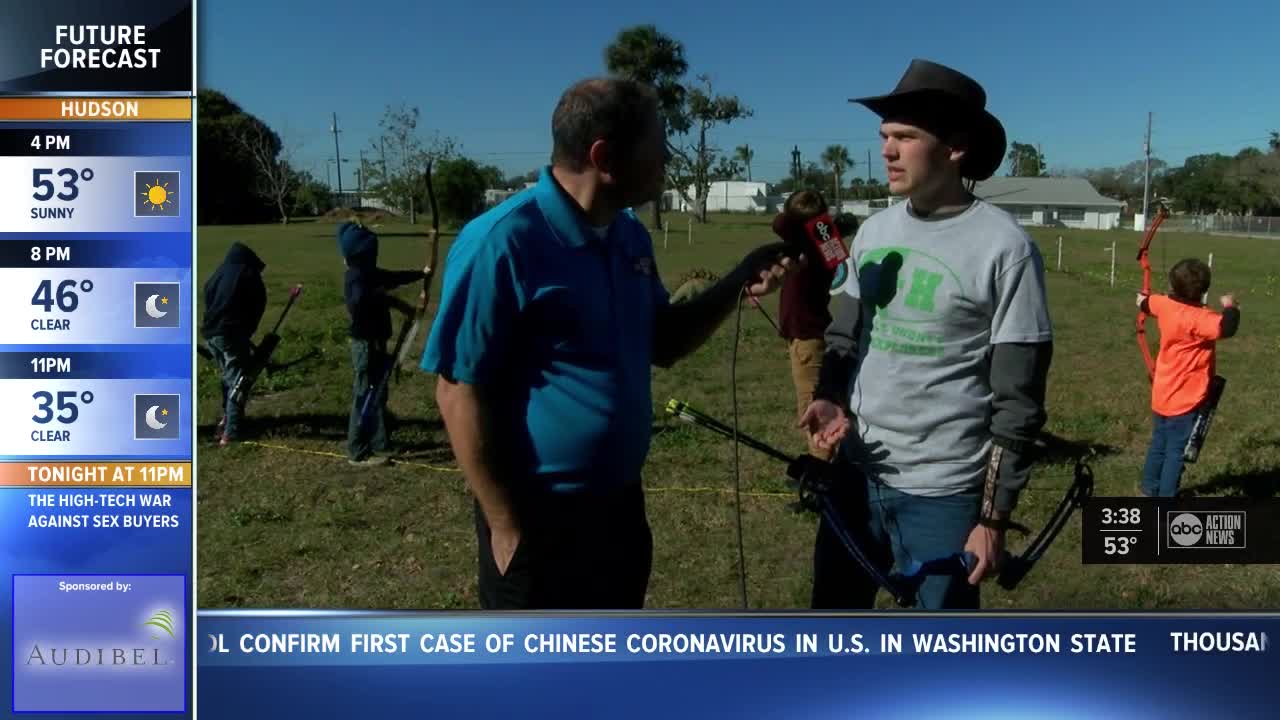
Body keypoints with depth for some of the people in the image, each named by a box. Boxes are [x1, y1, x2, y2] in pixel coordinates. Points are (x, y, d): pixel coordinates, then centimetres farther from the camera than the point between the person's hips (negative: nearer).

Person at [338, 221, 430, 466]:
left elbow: (393, 277, 25)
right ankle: (358, 452, 4)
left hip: (374, 342, 10)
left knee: (376, 393, 16)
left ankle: (378, 445, 26)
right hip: (367, 344, -10)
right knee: (366, 395, -4)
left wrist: (421, 273, 19)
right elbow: (362, 299, -41)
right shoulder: (356, 276, -20)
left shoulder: (366, 272, 11)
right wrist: (396, 303, -38)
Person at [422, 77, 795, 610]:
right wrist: (507, 525, -17)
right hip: (539, 516, -8)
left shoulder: (630, 236, 4)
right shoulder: (503, 242, -21)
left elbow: (662, 342, 14)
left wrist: (736, 285, -2)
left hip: (620, 504, 8)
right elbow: (459, 390, -19)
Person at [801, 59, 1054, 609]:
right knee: (833, 614, 20)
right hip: (855, 472, 6)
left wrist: (995, 517, -10)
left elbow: (1018, 404, -11)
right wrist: (830, 398, -7)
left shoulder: (1004, 248, -13)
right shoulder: (874, 231, 5)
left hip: (942, 493, -5)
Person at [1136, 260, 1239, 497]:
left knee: (1158, 445, 21)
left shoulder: (1165, 304, -2)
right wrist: (1229, 307, -21)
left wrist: (1142, 299, 46)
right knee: (1176, 452, 2)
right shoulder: (1198, 319, -25)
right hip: (1185, 401, -8)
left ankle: (1150, 490, 33)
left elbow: (1147, 302, 21)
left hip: (1162, 396, 8)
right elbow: (1227, 327, -42)